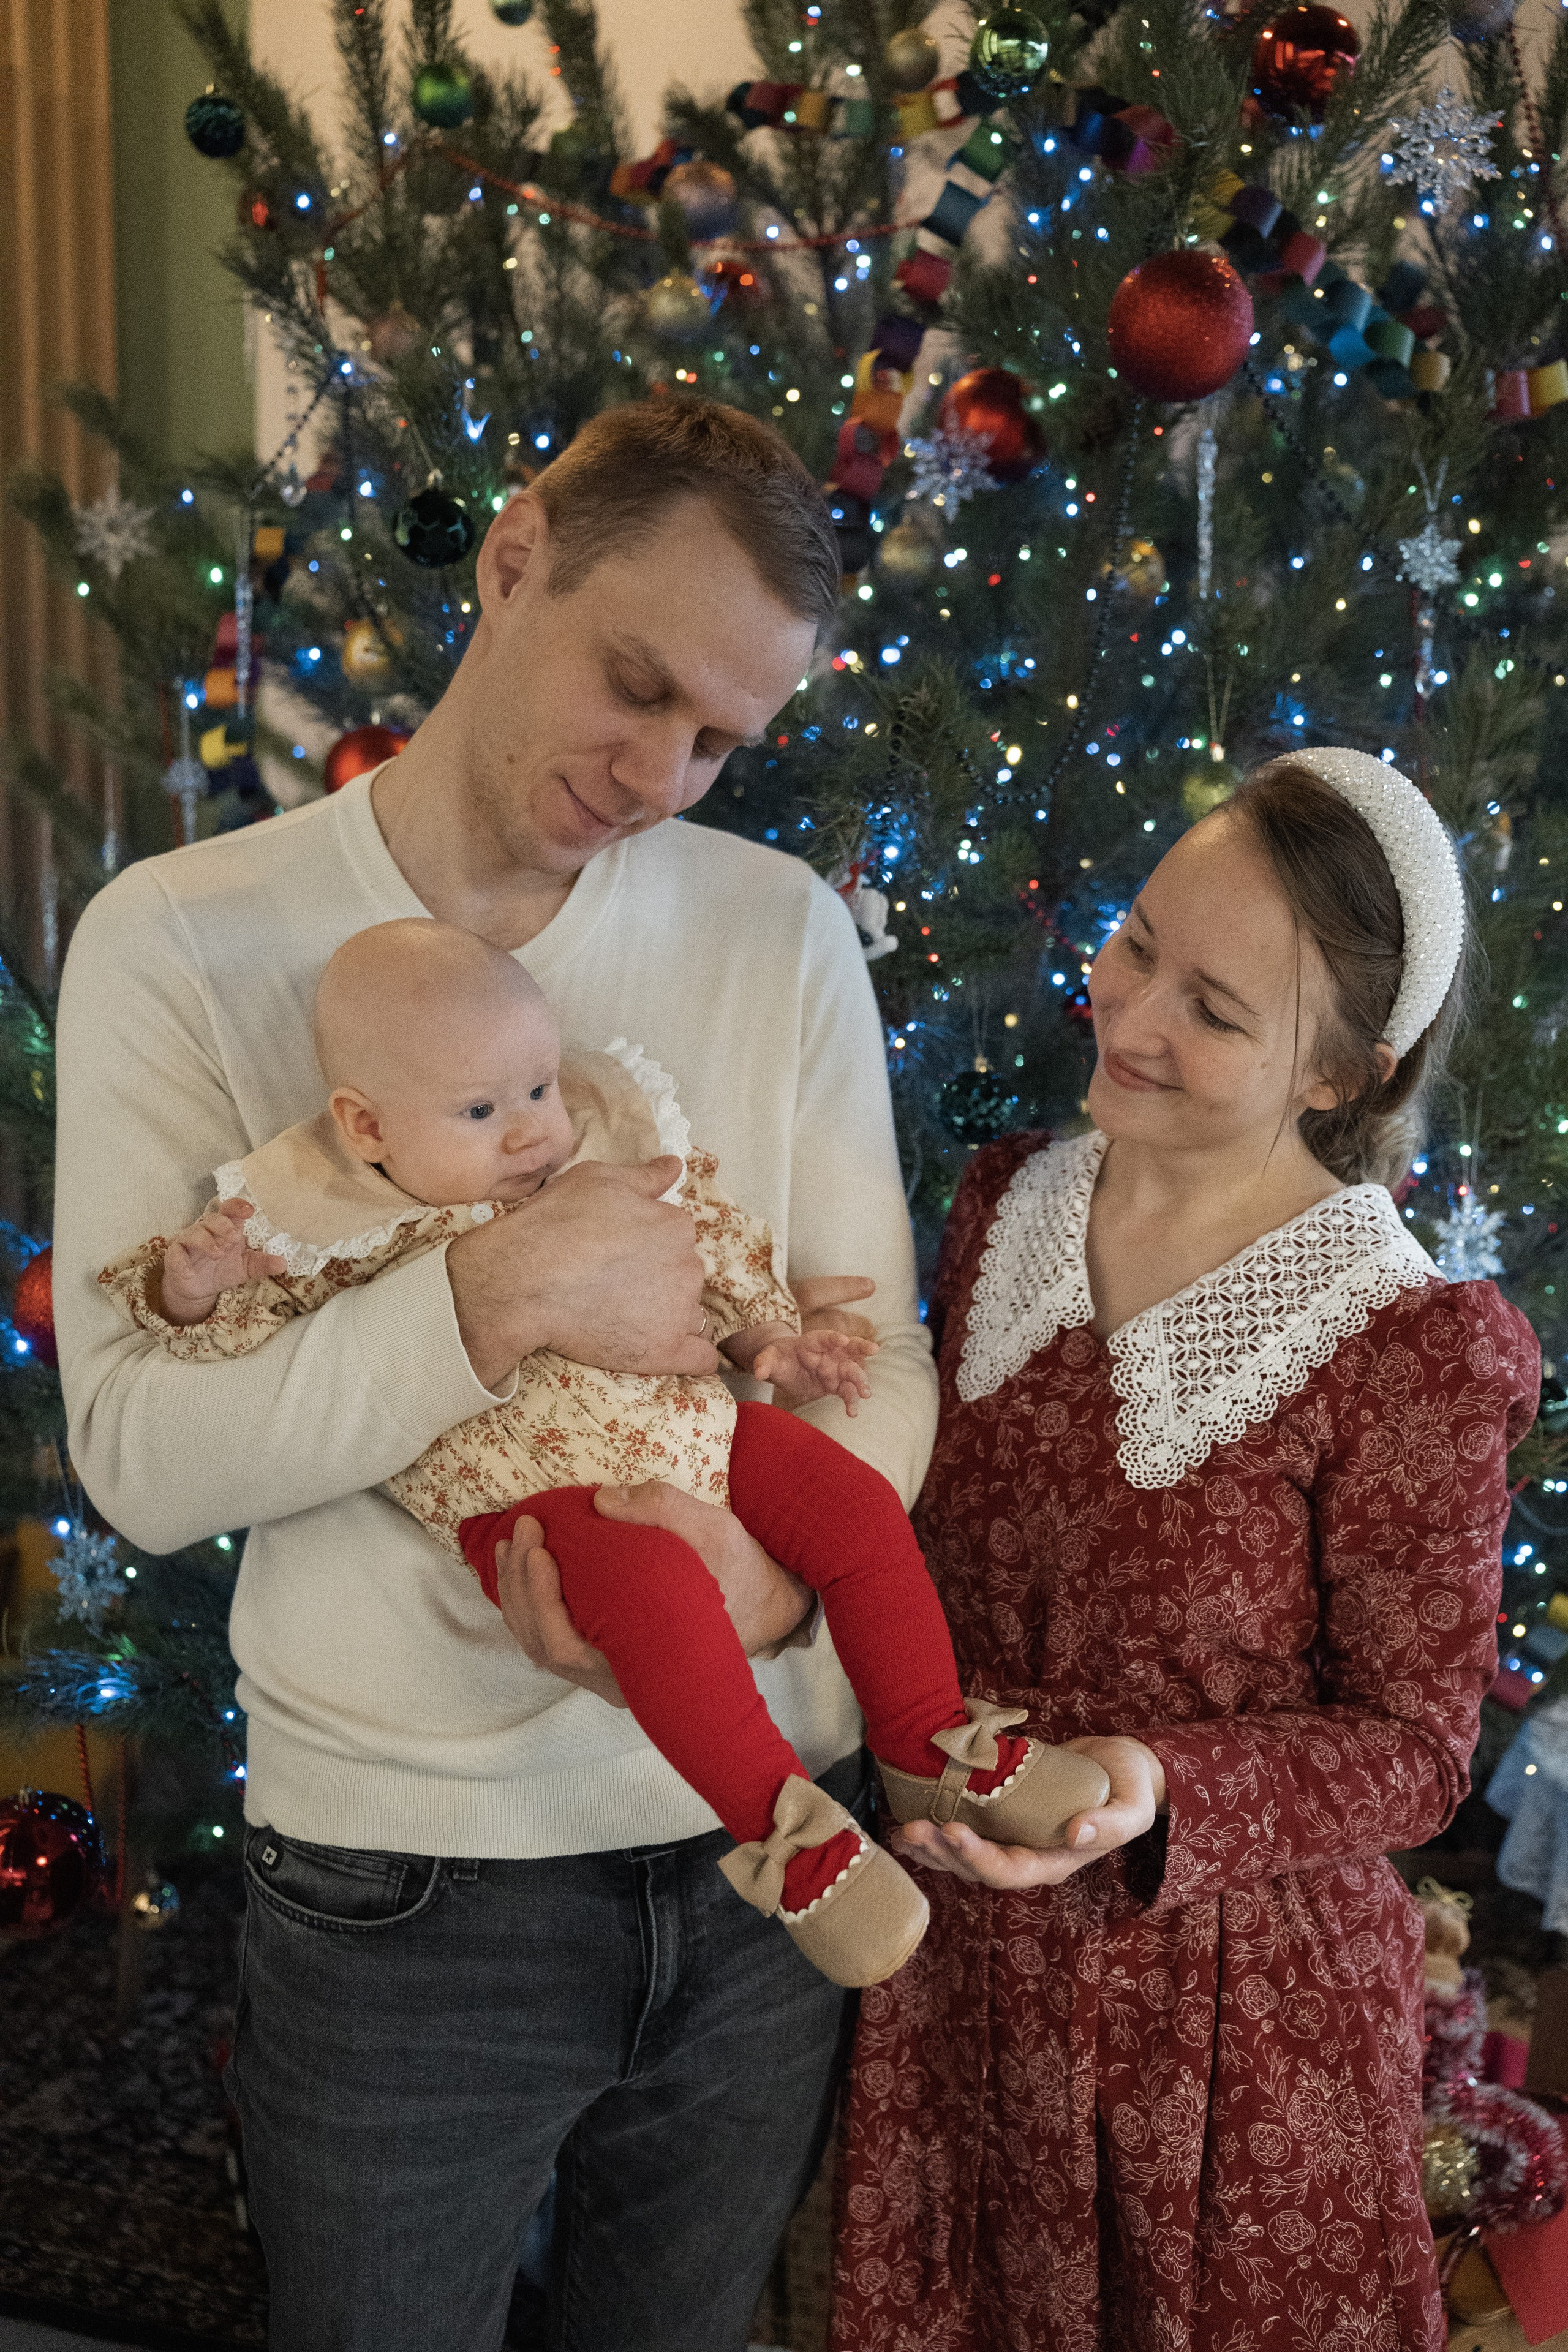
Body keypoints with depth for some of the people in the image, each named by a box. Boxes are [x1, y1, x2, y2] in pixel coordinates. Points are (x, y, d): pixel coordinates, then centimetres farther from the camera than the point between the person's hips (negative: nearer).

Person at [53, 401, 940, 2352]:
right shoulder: (181, 943, -9)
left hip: (767, 1843, 3)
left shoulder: (783, 929, 0)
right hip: (403, 1877, -3)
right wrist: (501, 1298, -27)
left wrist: (773, 1559, -20)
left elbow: (882, 1347, -1)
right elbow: (139, 1453, -15)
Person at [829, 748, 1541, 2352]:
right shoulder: (1006, 1208, -4)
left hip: (1237, 2015, -4)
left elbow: (1412, 1746, -13)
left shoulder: (1407, 1352, -20)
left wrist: (1160, 1792, -29)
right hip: (965, 1969, 5)